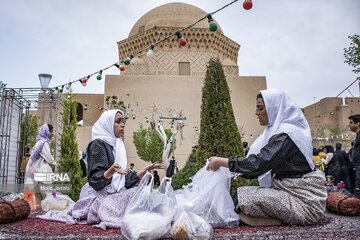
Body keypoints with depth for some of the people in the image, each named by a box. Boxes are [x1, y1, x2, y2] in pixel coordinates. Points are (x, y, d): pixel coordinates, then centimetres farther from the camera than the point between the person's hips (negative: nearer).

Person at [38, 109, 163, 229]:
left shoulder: (117, 146, 16)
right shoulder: (98, 144, -9)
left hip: (113, 194, 8)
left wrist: (147, 169, 12)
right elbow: (95, 181, -17)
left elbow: (125, 179, 16)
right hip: (100, 197, -8)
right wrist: (111, 171, -36)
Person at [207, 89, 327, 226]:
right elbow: (262, 161, 12)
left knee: (245, 198, -19)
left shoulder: (286, 134, -17)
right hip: (290, 190, 9)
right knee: (241, 193, 5)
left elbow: (259, 163, -25)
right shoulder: (280, 130, 12)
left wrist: (221, 161, -16)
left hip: (303, 198, -9)